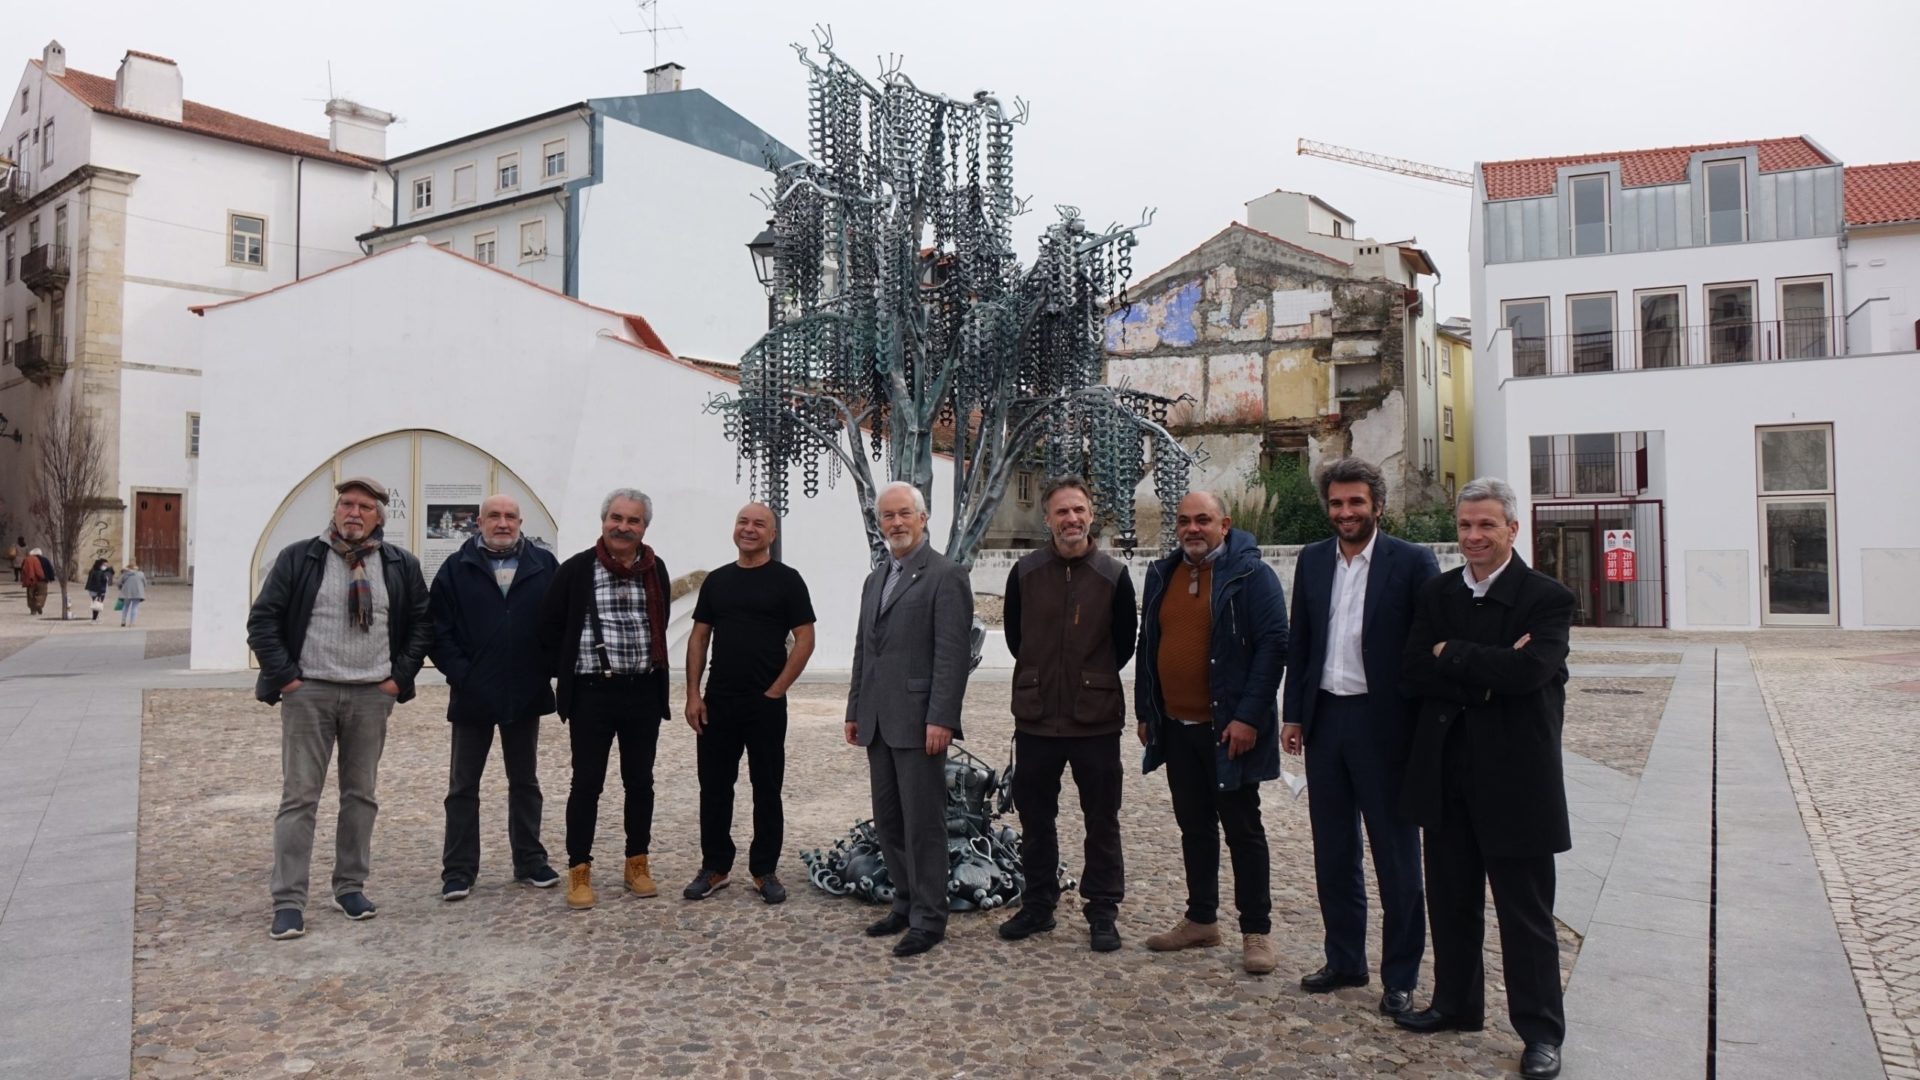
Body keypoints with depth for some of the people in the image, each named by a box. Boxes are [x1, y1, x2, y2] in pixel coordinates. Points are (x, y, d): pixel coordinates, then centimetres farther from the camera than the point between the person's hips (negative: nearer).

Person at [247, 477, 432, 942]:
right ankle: (288, 902, 2)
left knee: (361, 795, 10)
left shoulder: (401, 565, 5)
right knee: (299, 796, -2)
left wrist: (399, 676, 1)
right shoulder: (298, 558, 0)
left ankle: (350, 887, 21)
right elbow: (262, 620, 0)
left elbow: (423, 622, 10)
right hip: (308, 692, -2)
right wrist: (285, 676, -8)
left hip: (372, 695, 2)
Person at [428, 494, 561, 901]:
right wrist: (458, 673, -11)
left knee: (525, 782, 13)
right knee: (463, 786, 7)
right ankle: (458, 870, 16)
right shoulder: (457, 568, -1)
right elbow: (438, 628, -3)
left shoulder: (544, 565, 1)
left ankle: (530, 861, 23)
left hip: (526, 695, 1)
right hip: (473, 697, -1)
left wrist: (547, 669, -5)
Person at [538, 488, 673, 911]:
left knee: (640, 782, 11)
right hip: (592, 694, -4)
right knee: (587, 784, 1)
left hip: (644, 693, 4)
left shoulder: (656, 571, 6)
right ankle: (579, 872, 11)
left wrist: (644, 669, 13)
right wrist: (568, 675, 1)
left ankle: (637, 864, 23)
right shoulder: (576, 570, -5)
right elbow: (550, 628, 1)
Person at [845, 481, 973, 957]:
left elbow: (953, 654, -14)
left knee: (923, 822, -1)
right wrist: (855, 710, 16)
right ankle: (906, 903, 26)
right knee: (888, 819, 13)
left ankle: (928, 919, 9)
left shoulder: (946, 577, -8)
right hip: (878, 721, 8)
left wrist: (940, 719, -19)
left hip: (918, 721, -8)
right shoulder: (875, 579, 17)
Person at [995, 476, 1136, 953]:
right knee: (1035, 818, 13)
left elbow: (1125, 644, 6)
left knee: (1102, 822, 7)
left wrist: (1093, 680, 8)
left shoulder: (1114, 575, -4)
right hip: (1036, 717, 2)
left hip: (1097, 718, -2)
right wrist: (1043, 676, 11)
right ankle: (1038, 905, 28)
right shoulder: (1025, 572, 0)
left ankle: (1102, 912, 20)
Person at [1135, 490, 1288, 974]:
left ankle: (1256, 930, 14)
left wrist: (1249, 717, -19)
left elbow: (1273, 645, -14)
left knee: (1242, 829, 4)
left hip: (1227, 728, -6)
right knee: (1194, 826, 15)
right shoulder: (1162, 575, 10)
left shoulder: (1250, 575, -9)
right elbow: (1147, 645, 16)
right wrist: (1145, 712, 12)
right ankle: (1201, 920, 27)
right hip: (1176, 727, 6)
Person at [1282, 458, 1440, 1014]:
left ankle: (1400, 977, 19)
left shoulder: (1412, 562, -8)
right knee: (1333, 853, 15)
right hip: (1325, 719, 5)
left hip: (1384, 723, -5)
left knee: (1397, 858, 6)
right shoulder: (1312, 560, 7)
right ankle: (1344, 960, 30)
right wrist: (1293, 713, 8)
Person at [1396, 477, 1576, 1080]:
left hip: (1515, 778, -5)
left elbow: (1529, 670, -23)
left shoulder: (1547, 598, -7)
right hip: (1446, 775, 5)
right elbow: (1415, 673, -4)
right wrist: (1487, 678, -16)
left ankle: (1541, 1031, 18)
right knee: (1451, 901, 16)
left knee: (1525, 912, 6)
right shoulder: (1437, 594, 7)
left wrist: (1451, 654, -12)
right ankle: (1456, 1003, 33)